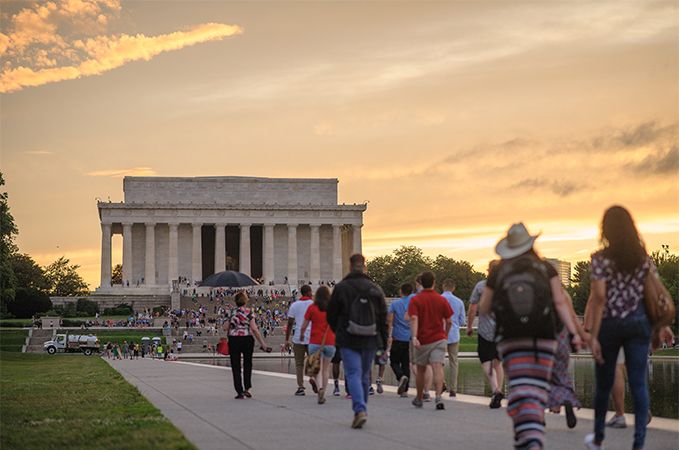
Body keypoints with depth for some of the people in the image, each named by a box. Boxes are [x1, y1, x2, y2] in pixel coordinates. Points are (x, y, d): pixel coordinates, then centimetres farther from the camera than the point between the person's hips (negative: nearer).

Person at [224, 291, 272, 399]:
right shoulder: (249, 312, -5)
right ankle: (247, 388, 6)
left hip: (233, 339, 1)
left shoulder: (232, 312, 1)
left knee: (235, 366, 6)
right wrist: (262, 342, -6)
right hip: (247, 339, -1)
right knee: (247, 364, 16)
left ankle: (239, 391, 2)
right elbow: (254, 329, -10)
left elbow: (226, 328, 0)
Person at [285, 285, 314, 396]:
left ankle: (300, 387, 0)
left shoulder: (294, 305, 4)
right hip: (312, 337, 0)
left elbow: (290, 323, 3)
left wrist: (287, 339, 8)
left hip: (298, 338, 0)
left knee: (299, 364, 6)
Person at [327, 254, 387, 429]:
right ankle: (361, 409, 24)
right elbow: (383, 317, 5)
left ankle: (360, 410, -23)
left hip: (348, 340, -3)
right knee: (365, 376, 15)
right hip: (370, 341, 3)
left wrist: (339, 332, 21)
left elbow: (331, 315, 2)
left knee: (353, 374, -5)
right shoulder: (375, 289, 3)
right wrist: (383, 343, 11)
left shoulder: (340, 288, -5)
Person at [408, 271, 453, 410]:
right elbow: (449, 322, 5)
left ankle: (419, 399, 29)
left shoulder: (415, 300, -3)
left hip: (422, 341, 0)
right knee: (437, 367, -9)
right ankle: (438, 396, -28)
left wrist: (414, 337, -26)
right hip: (439, 339, 0)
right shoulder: (442, 300, 2)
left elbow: (414, 319, -17)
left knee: (421, 370, 14)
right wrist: (445, 335, 23)